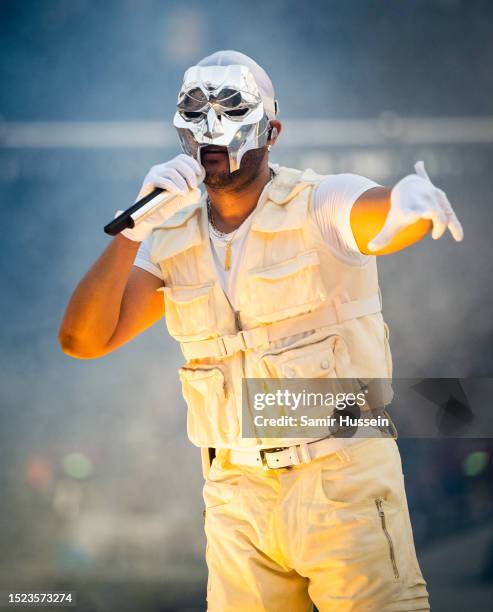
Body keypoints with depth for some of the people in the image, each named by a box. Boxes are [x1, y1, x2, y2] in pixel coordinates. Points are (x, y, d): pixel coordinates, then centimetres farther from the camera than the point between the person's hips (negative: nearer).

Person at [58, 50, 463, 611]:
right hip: (239, 497, 4)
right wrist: (136, 226, -15)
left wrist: (413, 199, -53)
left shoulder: (321, 207, -6)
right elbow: (83, 340, -4)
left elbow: (385, 215, -28)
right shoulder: (171, 246, 6)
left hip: (343, 481, -4)